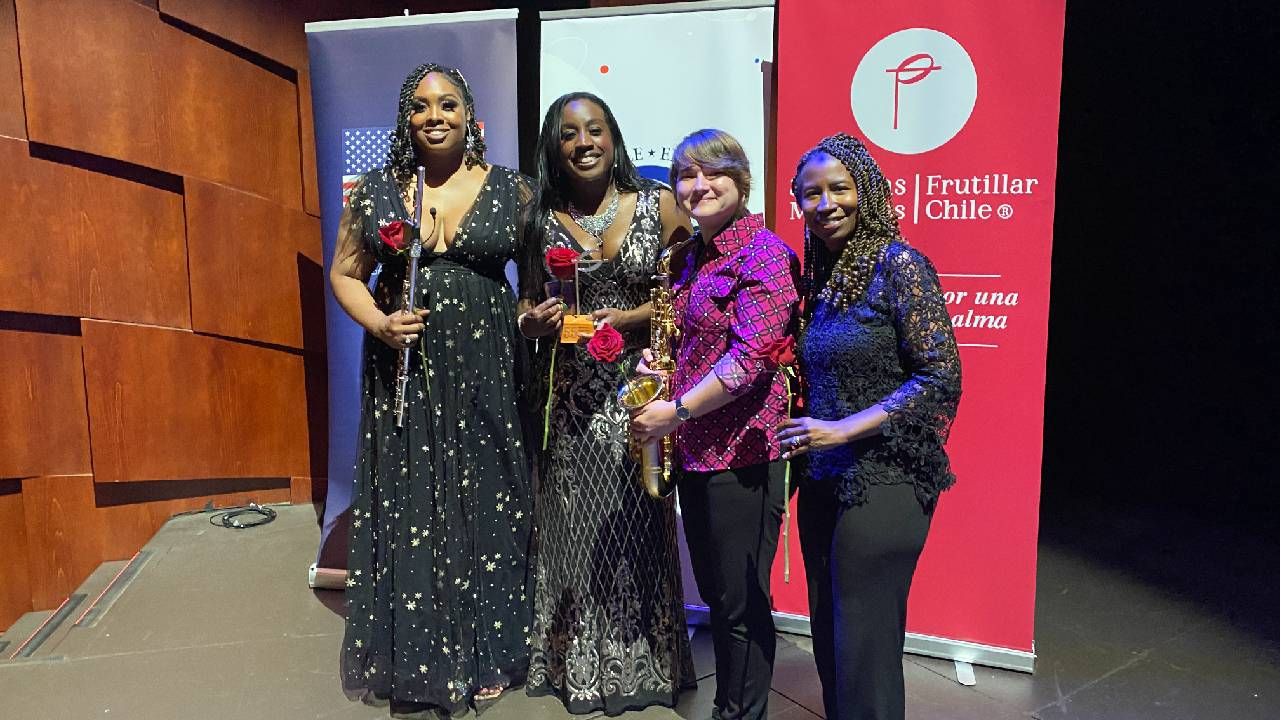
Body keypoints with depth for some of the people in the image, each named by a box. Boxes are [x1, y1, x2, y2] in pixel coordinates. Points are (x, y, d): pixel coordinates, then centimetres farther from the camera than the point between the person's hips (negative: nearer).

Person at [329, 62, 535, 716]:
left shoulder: (510, 190, 1)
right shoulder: (375, 191, 4)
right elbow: (345, 274, 9)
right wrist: (378, 322, -9)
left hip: (483, 377, -1)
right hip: (403, 375, 1)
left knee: (484, 507, 9)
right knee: (408, 511, 8)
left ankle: (484, 654, 28)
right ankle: (414, 658, 27)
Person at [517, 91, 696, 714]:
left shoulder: (659, 206, 0)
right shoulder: (543, 218, 6)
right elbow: (528, 306, 13)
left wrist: (625, 319, -14)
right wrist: (535, 323, -9)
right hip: (571, 393, 2)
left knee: (636, 519, 6)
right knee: (575, 521, 8)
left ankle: (640, 661, 28)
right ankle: (578, 664, 28)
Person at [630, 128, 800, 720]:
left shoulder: (762, 252, -11)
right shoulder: (691, 256, 14)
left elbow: (752, 355, -20)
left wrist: (676, 411, -18)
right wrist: (655, 363, 5)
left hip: (741, 451, -8)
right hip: (694, 450, 8)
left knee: (741, 602, 5)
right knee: (714, 593, 20)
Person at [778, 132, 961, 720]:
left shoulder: (897, 264, -11)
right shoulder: (820, 273, 10)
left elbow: (941, 378, -16)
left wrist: (843, 430, -18)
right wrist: (807, 441, 4)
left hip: (882, 482, -7)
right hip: (823, 480, 7)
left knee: (863, 644, 4)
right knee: (828, 634, 17)